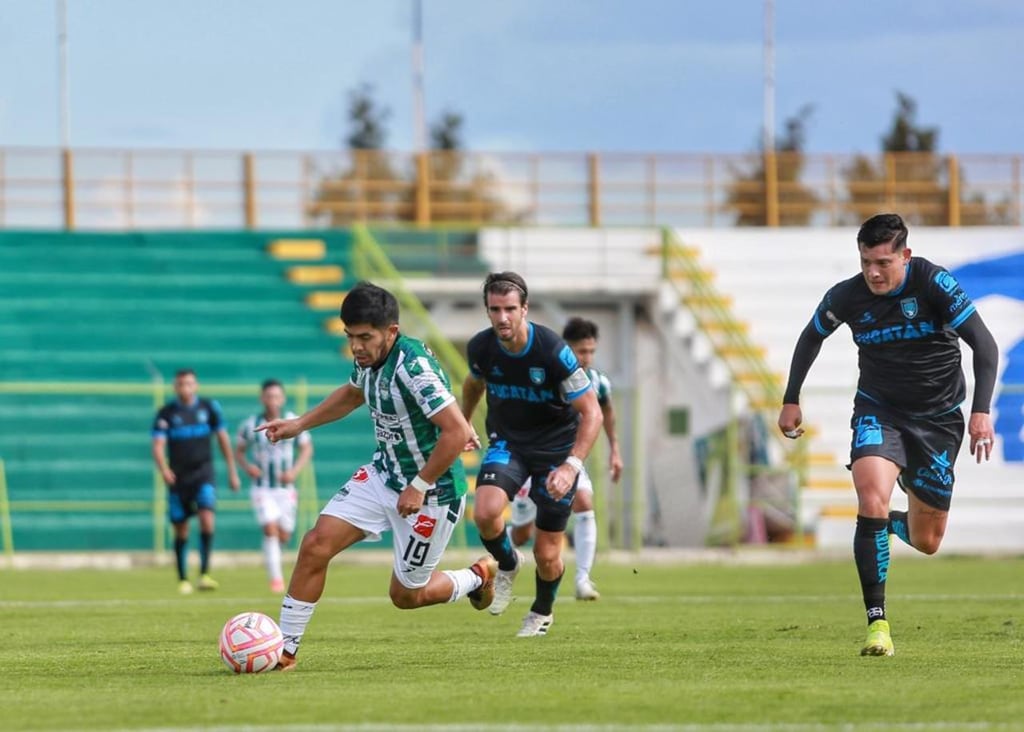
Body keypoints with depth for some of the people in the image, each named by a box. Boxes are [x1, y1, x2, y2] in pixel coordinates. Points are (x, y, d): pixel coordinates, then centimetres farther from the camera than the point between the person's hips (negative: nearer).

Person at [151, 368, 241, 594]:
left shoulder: (209, 407, 2)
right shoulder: (166, 413, -2)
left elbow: (222, 438, 10)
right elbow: (158, 445, -10)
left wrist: (232, 471, 12)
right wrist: (163, 469, -29)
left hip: (203, 472, -1)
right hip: (178, 477, 1)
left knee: (207, 517, -22)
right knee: (181, 530, 5)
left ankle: (204, 574, -21)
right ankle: (183, 580, 19)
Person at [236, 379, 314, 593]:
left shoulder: (293, 422, -2)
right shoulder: (251, 425, -3)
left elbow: (307, 448, 6)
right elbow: (239, 450, 8)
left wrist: (295, 471, -10)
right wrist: (246, 467, -13)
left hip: (286, 487, 2)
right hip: (262, 487, -2)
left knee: (284, 536, 4)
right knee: (270, 530, -16)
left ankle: (271, 553, 39)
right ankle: (275, 578, -13)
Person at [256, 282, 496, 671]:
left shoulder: (414, 367, -29)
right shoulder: (368, 359, -3)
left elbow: (457, 432, -32)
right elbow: (353, 393, 23)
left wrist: (419, 487, -26)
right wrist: (299, 424, 17)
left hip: (431, 491, -8)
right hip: (382, 474, 8)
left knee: (406, 595, 6)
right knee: (315, 545, -7)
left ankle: (478, 577, 35)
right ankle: (284, 650, 0)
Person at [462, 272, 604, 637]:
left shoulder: (553, 351, -27)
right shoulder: (480, 348, -14)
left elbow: (591, 413, -23)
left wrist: (571, 466, -34)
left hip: (557, 447, -3)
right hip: (507, 442, 3)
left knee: (546, 554, 0)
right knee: (485, 512, -28)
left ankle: (542, 612, 34)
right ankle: (507, 564, 6)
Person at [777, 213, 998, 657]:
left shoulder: (933, 283, -19)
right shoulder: (846, 296, -10)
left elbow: (984, 344, -18)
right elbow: (811, 337, 11)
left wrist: (981, 410, -28)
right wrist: (791, 400, 10)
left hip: (938, 417, 0)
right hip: (878, 411, 0)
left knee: (926, 542, 7)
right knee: (872, 498, -29)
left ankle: (889, 524, 46)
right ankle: (877, 622, -25)